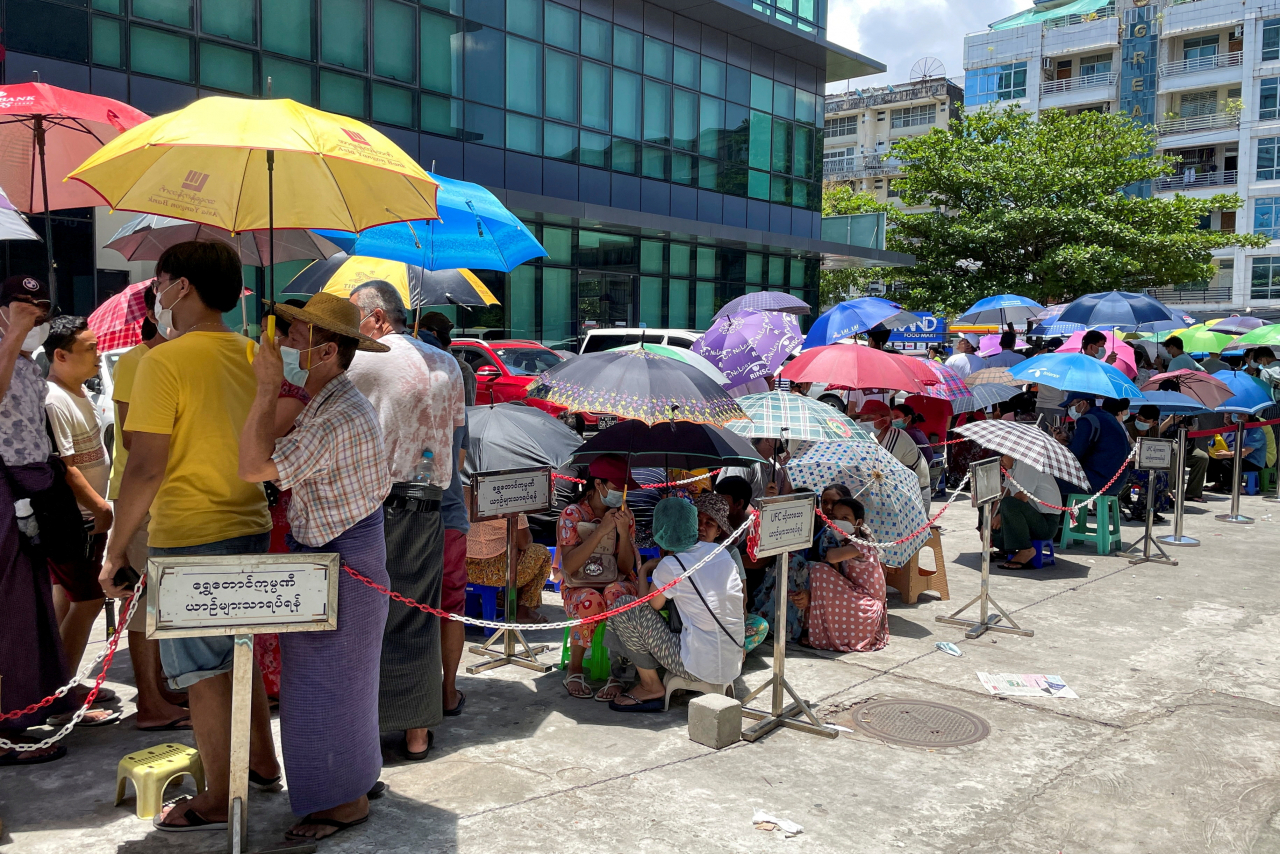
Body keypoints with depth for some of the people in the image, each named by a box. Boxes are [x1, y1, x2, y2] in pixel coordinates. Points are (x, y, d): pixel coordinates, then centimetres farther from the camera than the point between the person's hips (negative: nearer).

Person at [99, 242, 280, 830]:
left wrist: (115, 550, -8)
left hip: (188, 538, -7)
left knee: (202, 672, 5)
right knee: (237, 653, 22)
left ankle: (217, 802, 18)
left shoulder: (165, 362, -15)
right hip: (251, 528, 7)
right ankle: (262, 763, 35)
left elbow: (146, 468, -17)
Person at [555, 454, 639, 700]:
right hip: (579, 587, -2)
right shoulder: (572, 514, -4)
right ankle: (574, 669, -15)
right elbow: (569, 566, -16)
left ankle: (616, 672, -28)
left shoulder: (625, 515, 6)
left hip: (615, 582, 2)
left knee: (617, 593, -35)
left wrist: (623, 532, -15)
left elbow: (626, 568, 0)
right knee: (590, 601, -37)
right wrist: (601, 530, -20)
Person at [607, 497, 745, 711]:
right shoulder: (719, 551, 5)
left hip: (700, 669, -7)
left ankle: (651, 687, 8)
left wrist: (643, 570, 20)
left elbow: (651, 604, 2)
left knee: (624, 607, -3)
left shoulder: (670, 566, -13)